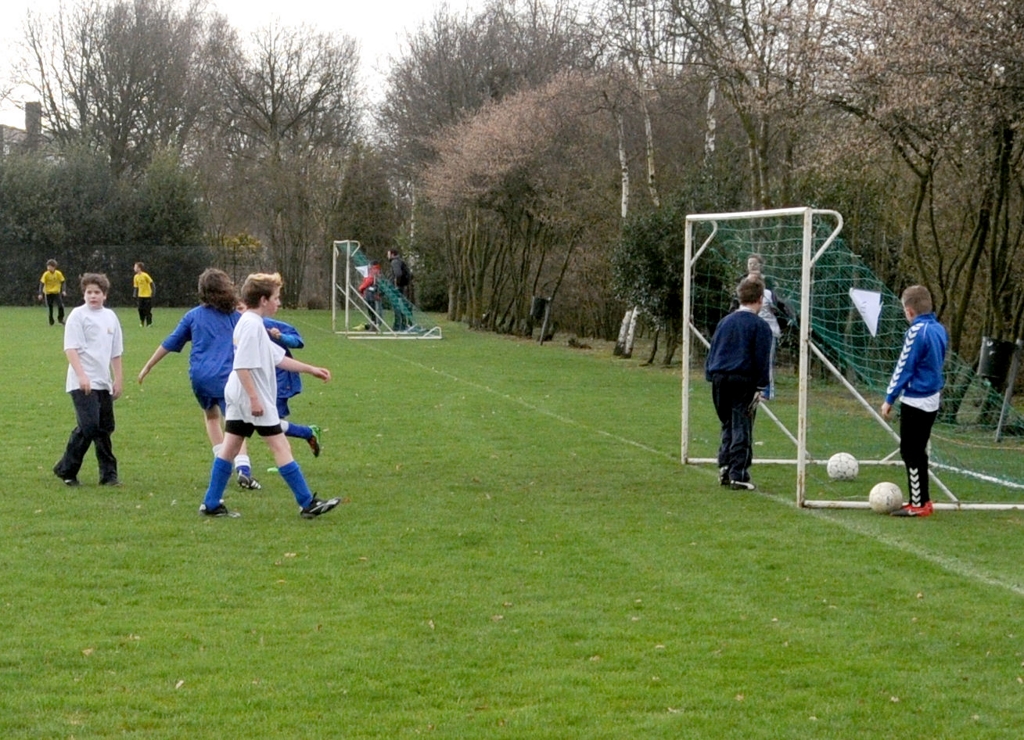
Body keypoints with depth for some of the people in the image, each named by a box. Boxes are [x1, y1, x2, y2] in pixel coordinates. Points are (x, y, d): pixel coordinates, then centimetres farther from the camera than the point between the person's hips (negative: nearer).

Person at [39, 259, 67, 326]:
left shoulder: (58, 274, -8)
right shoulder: (46, 274, -12)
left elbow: (62, 282, 2)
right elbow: (42, 284, -12)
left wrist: (63, 291, -10)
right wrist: (40, 293, -17)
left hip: (57, 292, 1)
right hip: (48, 293, -1)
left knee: (61, 306, -12)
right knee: (50, 308, 3)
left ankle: (60, 318, 11)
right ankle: (51, 322, 17)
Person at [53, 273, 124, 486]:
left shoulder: (110, 317, 13)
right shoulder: (78, 315, -5)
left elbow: (116, 352, 20)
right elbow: (71, 348, -11)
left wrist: (118, 379, 18)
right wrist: (82, 375, -21)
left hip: (103, 383, 6)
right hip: (82, 384, -6)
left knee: (105, 427, 7)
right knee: (89, 425, -14)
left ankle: (109, 474, 14)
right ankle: (66, 469, -1)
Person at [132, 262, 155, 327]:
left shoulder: (145, 275, -15)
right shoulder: (136, 277, 3)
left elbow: (151, 283, -9)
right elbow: (135, 287, 9)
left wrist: (152, 292, -12)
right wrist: (135, 295, 2)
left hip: (147, 295, -5)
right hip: (140, 296, 5)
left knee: (147, 310, -5)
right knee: (140, 309, 1)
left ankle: (149, 323, 4)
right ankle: (142, 323, 13)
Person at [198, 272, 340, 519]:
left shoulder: (251, 323, 16)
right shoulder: (252, 325, -16)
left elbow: (278, 358, 21)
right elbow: (242, 366, -23)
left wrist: (312, 370, 21)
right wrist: (254, 398, -23)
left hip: (238, 396, 10)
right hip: (252, 397, -10)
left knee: (229, 446, 10)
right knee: (280, 446, -5)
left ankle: (211, 504, 12)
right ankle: (307, 504, -1)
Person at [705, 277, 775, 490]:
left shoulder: (725, 322, 15)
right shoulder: (760, 325, -3)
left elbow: (712, 352, 16)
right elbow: (762, 359, -7)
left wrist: (711, 376, 18)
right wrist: (760, 388, -5)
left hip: (720, 378, 5)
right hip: (743, 379, -5)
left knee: (728, 425, 17)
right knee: (742, 428, -1)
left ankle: (724, 465, 9)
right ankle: (738, 475, -3)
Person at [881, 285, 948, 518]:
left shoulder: (917, 332, -18)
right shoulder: (940, 329, 7)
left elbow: (904, 368, -16)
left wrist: (889, 399, -10)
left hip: (915, 401, -8)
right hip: (933, 399, 9)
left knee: (910, 452, -1)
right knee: (918, 451, 17)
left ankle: (919, 504, 1)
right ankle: (922, 500, 21)